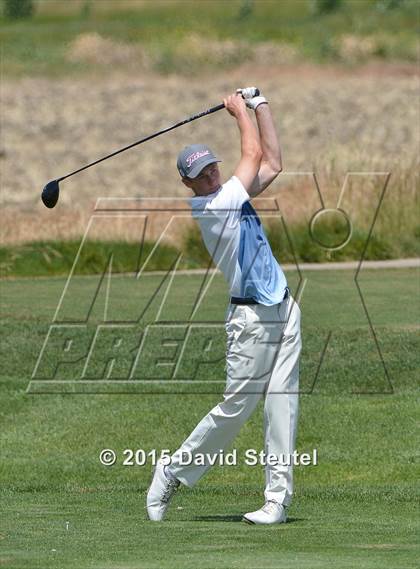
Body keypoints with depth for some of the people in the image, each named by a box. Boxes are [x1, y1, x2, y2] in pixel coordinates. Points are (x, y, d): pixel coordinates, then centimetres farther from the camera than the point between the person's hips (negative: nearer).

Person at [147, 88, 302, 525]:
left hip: (284, 309, 7)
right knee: (235, 407, -4)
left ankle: (277, 498, -2)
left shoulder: (231, 196, 13)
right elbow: (254, 154, -5)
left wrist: (259, 106, 15)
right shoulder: (205, 207, -12)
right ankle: (173, 471, 14)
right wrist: (240, 112, 9)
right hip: (252, 318, -7)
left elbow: (272, 163, 18)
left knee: (281, 403, -1)